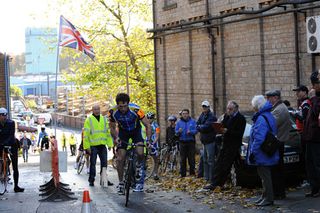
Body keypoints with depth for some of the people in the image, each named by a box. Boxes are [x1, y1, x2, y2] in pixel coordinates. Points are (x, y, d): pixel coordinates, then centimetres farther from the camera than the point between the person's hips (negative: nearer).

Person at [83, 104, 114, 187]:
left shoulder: (104, 119, 13)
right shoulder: (89, 120, -2)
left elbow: (107, 132, 17)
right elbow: (86, 134, -5)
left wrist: (110, 144, 11)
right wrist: (87, 146, -11)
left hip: (102, 145, 4)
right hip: (93, 146, -4)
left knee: (104, 163, 5)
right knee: (93, 163, 0)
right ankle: (91, 180, 8)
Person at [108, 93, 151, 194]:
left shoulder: (135, 110, -32)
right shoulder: (113, 112, -25)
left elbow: (147, 125, -22)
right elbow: (112, 127, -6)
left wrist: (148, 140, -32)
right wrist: (116, 138, -23)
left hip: (136, 130, -2)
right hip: (123, 132, 2)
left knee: (140, 153, -26)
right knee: (120, 158, -7)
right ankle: (121, 183, 9)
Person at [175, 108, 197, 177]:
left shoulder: (193, 121, 4)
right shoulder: (179, 122, 8)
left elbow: (196, 130, -3)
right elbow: (176, 133, 5)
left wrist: (190, 132, -22)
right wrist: (179, 132, -18)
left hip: (191, 142, -1)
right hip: (182, 142, 1)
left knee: (191, 158, 1)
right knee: (183, 159, 2)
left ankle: (192, 173, 12)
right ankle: (183, 174, 7)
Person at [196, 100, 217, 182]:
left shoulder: (212, 117, -13)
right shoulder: (202, 115, 12)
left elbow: (206, 127, -22)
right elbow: (197, 125, 8)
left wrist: (199, 127, -6)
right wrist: (202, 127, -10)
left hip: (210, 141, -9)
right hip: (204, 140, 9)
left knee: (210, 160, -7)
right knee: (205, 160, 14)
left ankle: (211, 178, -4)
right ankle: (206, 177, 23)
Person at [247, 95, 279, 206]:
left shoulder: (261, 119, -21)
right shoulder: (268, 116, 13)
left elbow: (258, 138, -25)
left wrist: (252, 151, -20)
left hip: (263, 154, -10)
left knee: (265, 175, -4)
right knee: (265, 175, 17)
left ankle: (268, 198, 2)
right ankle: (265, 196, 25)